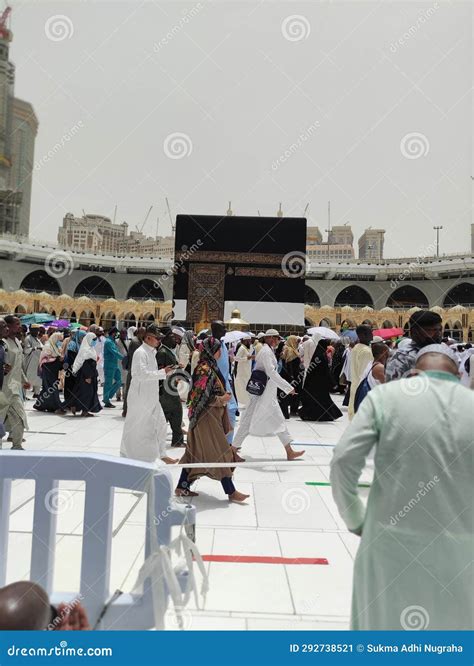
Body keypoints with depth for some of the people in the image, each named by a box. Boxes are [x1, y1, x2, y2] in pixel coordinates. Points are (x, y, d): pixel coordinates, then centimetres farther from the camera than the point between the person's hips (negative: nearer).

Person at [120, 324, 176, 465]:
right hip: (140, 397, -9)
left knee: (160, 424, 12)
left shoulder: (151, 352, 11)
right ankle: (127, 457, 20)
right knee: (135, 428, 4)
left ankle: (162, 454, 24)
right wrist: (162, 372, -25)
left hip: (151, 397, 9)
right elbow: (142, 374, -27)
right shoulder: (140, 352, -18)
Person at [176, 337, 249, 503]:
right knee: (220, 452, -1)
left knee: (196, 451, 14)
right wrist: (221, 400, -14)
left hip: (211, 416, 10)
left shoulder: (210, 367, 10)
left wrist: (223, 397, 7)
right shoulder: (205, 370, -19)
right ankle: (231, 492, 10)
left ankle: (182, 487, 23)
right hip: (206, 417, -10)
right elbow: (200, 396, -23)